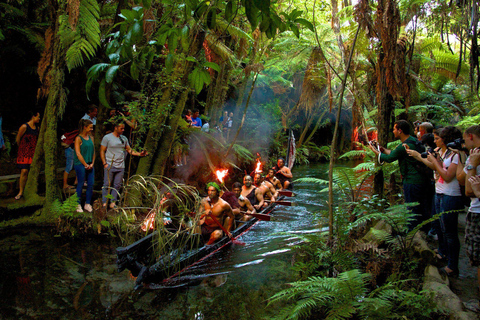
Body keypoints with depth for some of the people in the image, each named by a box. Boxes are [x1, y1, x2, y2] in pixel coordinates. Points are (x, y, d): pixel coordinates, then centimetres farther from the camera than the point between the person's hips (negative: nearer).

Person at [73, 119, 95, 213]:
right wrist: (85, 165, -11)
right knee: (80, 184, -1)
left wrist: (92, 164, 2)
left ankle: (88, 204, 15)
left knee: (91, 184, 4)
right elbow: (78, 154, -11)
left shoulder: (91, 138, 12)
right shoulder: (78, 138, -6)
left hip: (90, 165, 6)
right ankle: (78, 205, 9)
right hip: (80, 164, -6)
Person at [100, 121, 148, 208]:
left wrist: (139, 154, -1)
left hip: (120, 166, 4)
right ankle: (104, 203, 8)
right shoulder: (107, 137, -2)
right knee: (107, 185, -1)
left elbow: (129, 150, 14)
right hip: (110, 166, -4)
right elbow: (102, 151, -1)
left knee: (117, 186, 5)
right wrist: (104, 163, -10)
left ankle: (113, 203, 13)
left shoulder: (124, 138, 12)